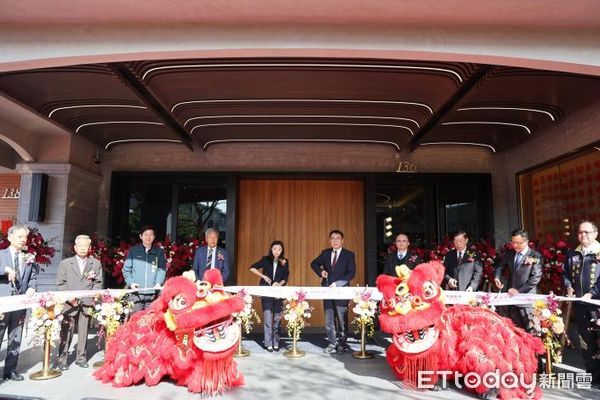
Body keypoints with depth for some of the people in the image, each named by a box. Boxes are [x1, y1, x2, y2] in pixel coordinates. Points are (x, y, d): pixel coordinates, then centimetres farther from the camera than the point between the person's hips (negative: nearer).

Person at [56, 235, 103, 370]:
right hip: (70, 304, -1)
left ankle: (81, 358, 17)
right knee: (66, 333, 0)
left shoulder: (96, 263, 10)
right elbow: (60, 284, 5)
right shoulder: (65, 263, 8)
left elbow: (98, 283, 9)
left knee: (83, 332, 6)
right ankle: (62, 359, 10)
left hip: (87, 304, 1)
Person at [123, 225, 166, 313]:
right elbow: (126, 268, 7)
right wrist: (131, 282, -7)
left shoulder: (159, 252, 9)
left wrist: (158, 282, -10)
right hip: (137, 292, 0)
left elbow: (162, 269, 5)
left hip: (152, 292, 1)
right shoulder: (133, 250, 7)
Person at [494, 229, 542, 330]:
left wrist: (519, 291, -18)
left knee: (528, 330, 4)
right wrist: (497, 278, -4)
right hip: (511, 296, 5)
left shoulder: (535, 256, -8)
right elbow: (500, 267, 18)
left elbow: (535, 278, -14)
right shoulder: (509, 254, 8)